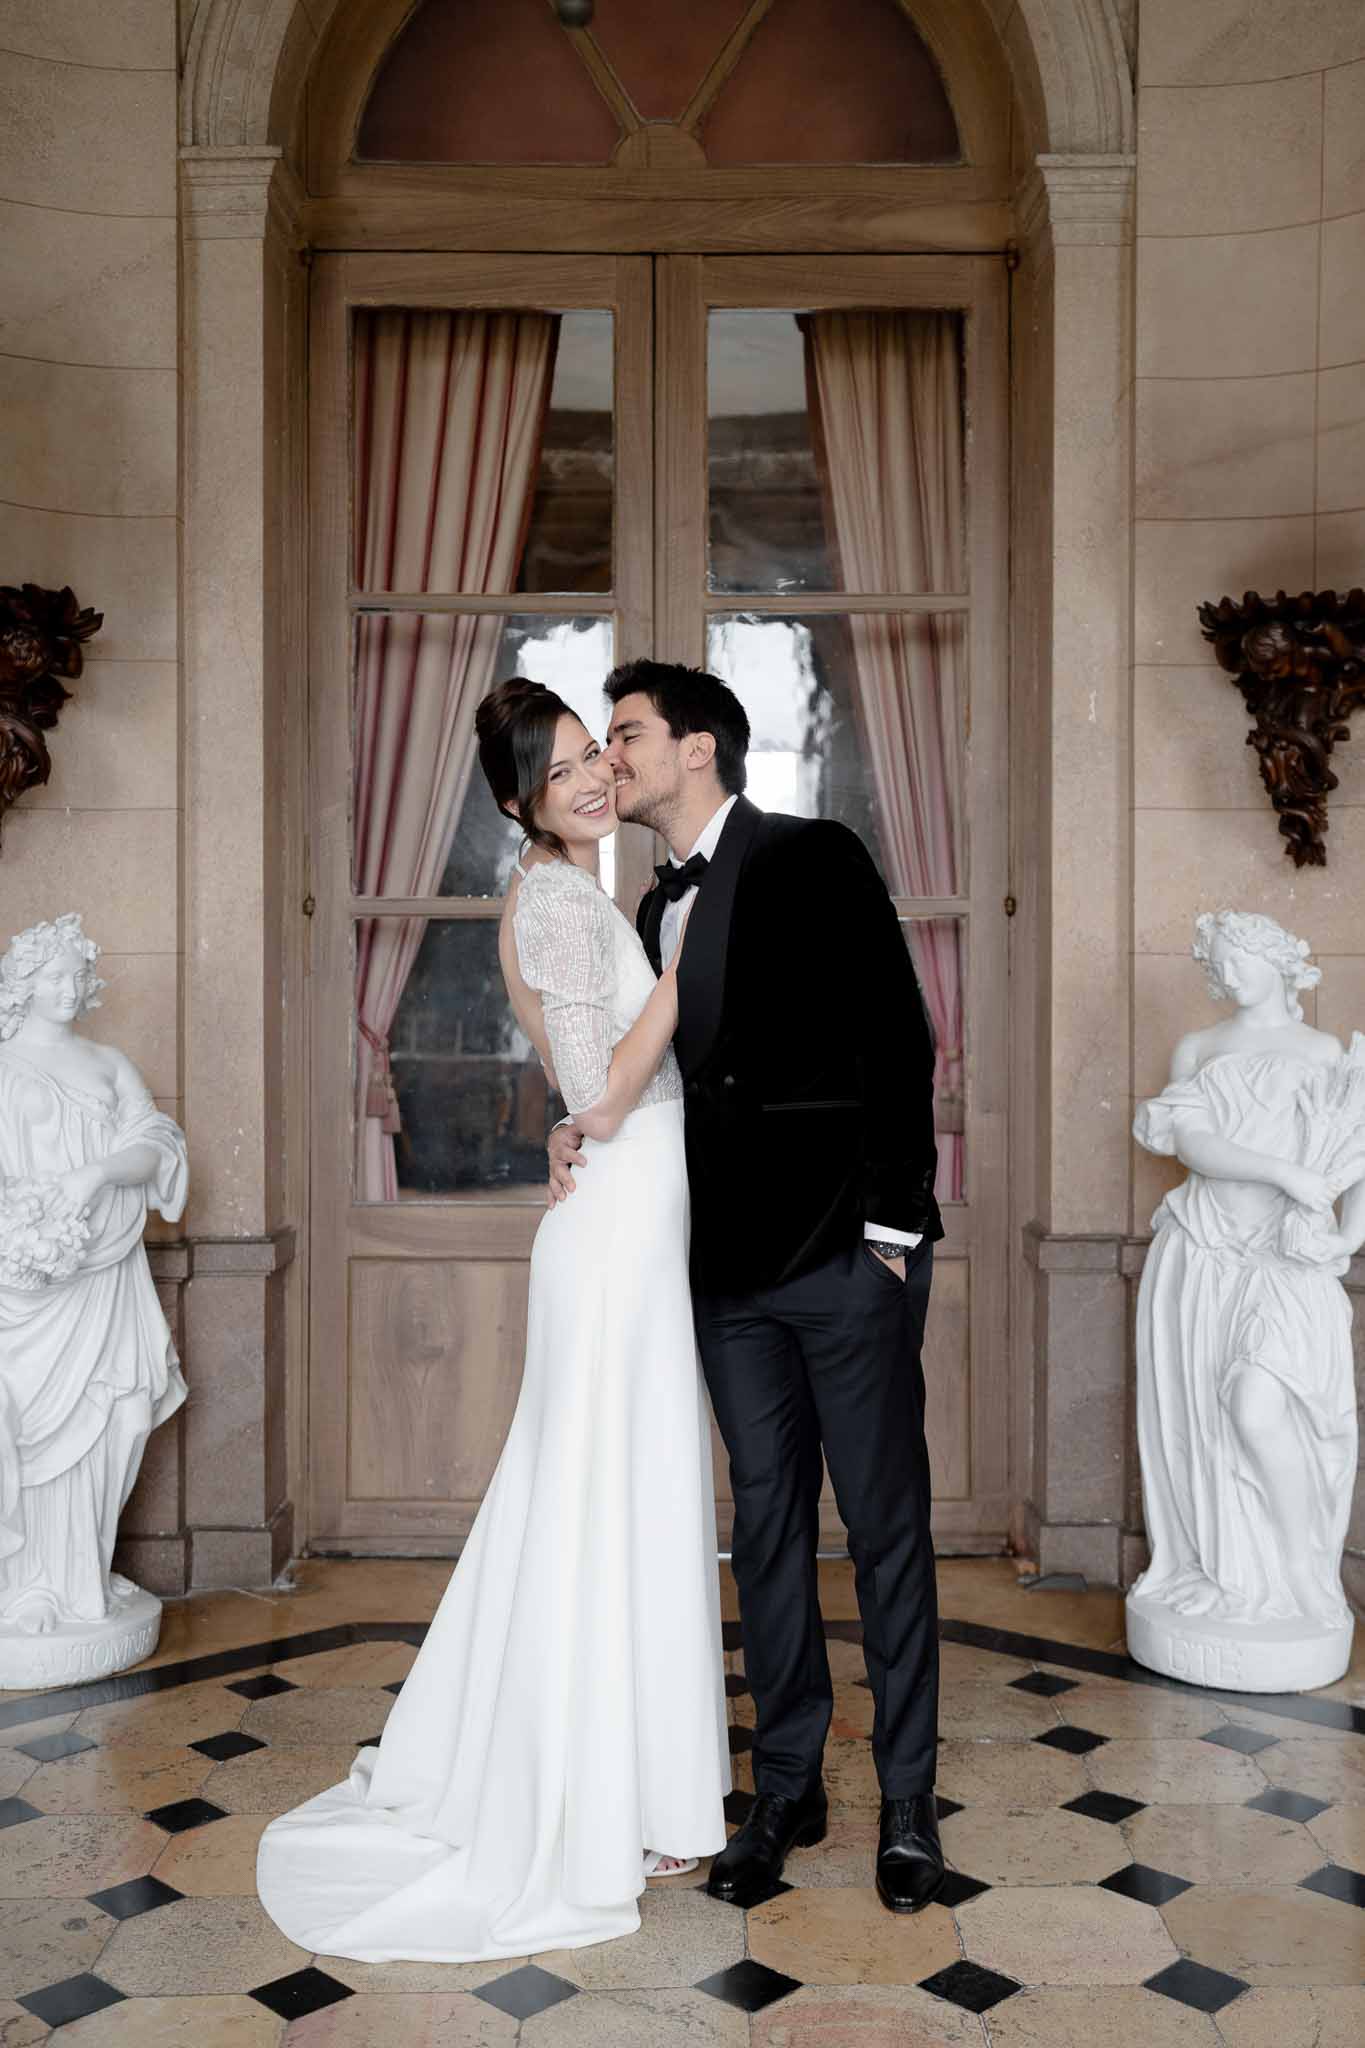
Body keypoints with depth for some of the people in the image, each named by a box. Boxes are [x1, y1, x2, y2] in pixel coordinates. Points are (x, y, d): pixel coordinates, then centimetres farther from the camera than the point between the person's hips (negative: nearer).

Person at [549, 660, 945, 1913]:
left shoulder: (814, 860, -5)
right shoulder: (657, 915, 15)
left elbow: (898, 1040, -9)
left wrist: (892, 1222, -13)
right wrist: (589, 1139, -2)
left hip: (847, 1256, -6)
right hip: (732, 1269, 6)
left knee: (886, 1526, 3)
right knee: (769, 1525, 12)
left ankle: (908, 1801, 18)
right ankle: (787, 1787, 25)